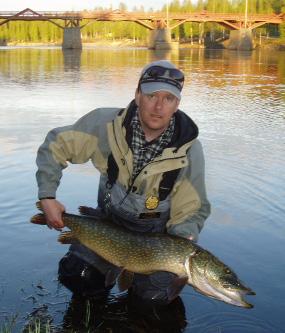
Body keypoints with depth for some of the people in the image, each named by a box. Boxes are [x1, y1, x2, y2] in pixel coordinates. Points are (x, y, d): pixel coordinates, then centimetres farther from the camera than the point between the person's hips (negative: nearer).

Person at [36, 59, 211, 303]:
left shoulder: (190, 150, -21)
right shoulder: (107, 123, -19)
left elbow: (191, 210, -13)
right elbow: (56, 146, -8)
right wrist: (47, 197, -15)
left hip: (155, 236, -1)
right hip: (107, 222, 2)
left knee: (156, 295, -20)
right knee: (75, 276, -15)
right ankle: (109, 269, 18)